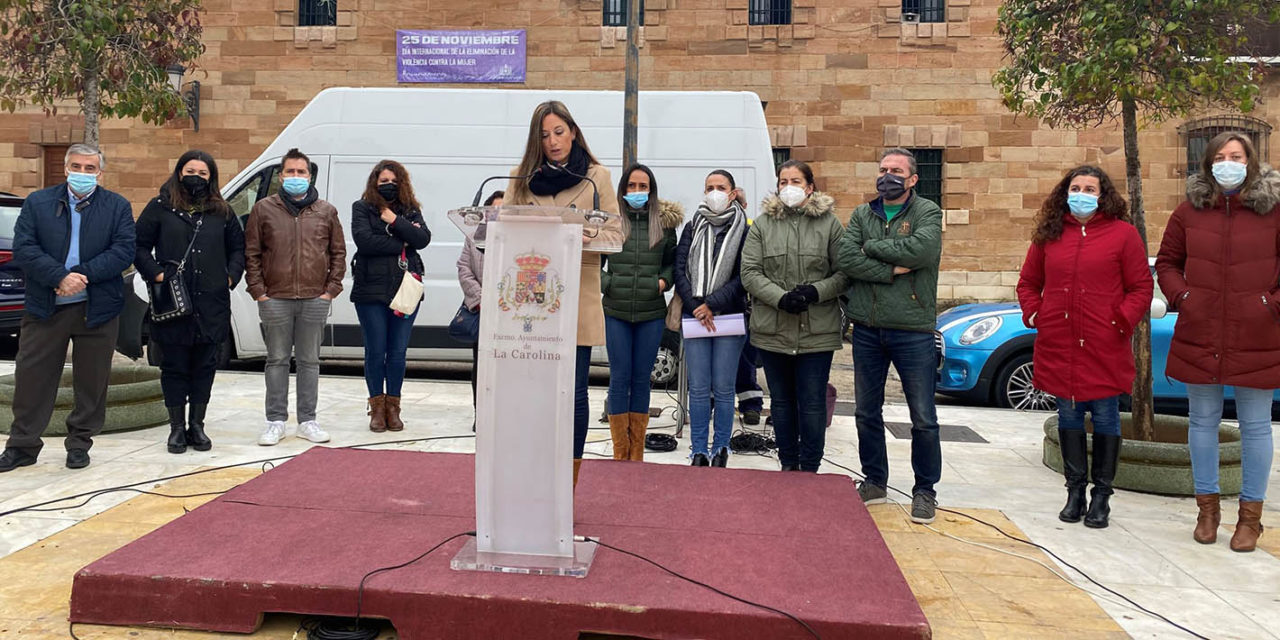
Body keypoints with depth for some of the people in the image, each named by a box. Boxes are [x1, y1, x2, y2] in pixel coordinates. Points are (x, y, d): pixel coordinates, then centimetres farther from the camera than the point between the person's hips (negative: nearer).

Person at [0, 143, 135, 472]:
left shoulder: (118, 207, 3)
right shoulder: (37, 202, 5)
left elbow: (124, 251, -8)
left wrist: (82, 275, -18)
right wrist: (60, 277, -18)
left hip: (97, 308, -1)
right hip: (44, 307, 1)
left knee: (91, 380, 7)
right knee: (32, 377, 5)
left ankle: (80, 443, 21)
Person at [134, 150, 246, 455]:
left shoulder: (222, 212, 11)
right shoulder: (160, 207, 4)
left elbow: (237, 247, 18)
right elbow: (139, 246, 5)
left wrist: (231, 276, 4)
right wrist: (156, 273, -9)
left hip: (212, 304, 2)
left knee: (205, 366, 8)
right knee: (174, 366, 4)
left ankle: (197, 425, 20)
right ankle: (177, 427, 15)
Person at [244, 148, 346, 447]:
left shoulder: (326, 212, 8)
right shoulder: (264, 209, 5)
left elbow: (338, 253, 10)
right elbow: (251, 253, 5)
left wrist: (331, 289, 1)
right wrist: (258, 291, -3)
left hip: (315, 300, 1)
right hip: (275, 299, -1)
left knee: (310, 361, 7)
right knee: (277, 360, 6)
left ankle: (307, 421, 16)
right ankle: (276, 422, 14)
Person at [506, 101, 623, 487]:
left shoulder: (597, 177, 7)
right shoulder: (522, 178, 12)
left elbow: (616, 233, 4)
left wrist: (584, 237, -17)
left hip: (578, 300, -1)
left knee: (573, 393, 1)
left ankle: (568, 489, 12)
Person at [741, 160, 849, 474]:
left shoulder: (829, 223, 3)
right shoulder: (762, 224, 6)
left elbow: (844, 273, 0)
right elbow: (750, 272, -2)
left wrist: (817, 291, -17)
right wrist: (781, 298, -15)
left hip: (817, 330, -2)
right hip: (772, 329, 2)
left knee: (813, 403, 0)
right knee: (781, 401, 13)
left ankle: (810, 468, 13)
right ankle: (788, 465, 26)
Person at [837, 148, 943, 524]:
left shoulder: (927, 213, 0)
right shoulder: (862, 214, 10)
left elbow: (920, 249, -22)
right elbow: (846, 259, -7)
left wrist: (872, 247, -10)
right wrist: (891, 270, -15)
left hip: (912, 330, -4)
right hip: (867, 329, 4)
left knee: (923, 418, 3)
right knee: (867, 413, 13)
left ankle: (925, 490, 19)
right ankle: (874, 481, 29)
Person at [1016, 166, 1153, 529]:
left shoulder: (1123, 233, 0)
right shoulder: (1049, 235, 8)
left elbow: (1142, 287, 0)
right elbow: (1028, 283, 16)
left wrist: (1122, 322, -9)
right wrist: (1035, 315, 3)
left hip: (1105, 349, -3)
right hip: (1059, 346, 3)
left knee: (1105, 420, 4)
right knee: (1068, 418, 10)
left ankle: (1101, 495, 16)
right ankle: (1075, 490, 22)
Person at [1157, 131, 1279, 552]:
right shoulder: (1189, 211, 4)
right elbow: (1167, 262, 13)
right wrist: (1180, 296, -1)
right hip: (1199, 338, 2)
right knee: (1203, 421, 11)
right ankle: (1207, 506, 25)